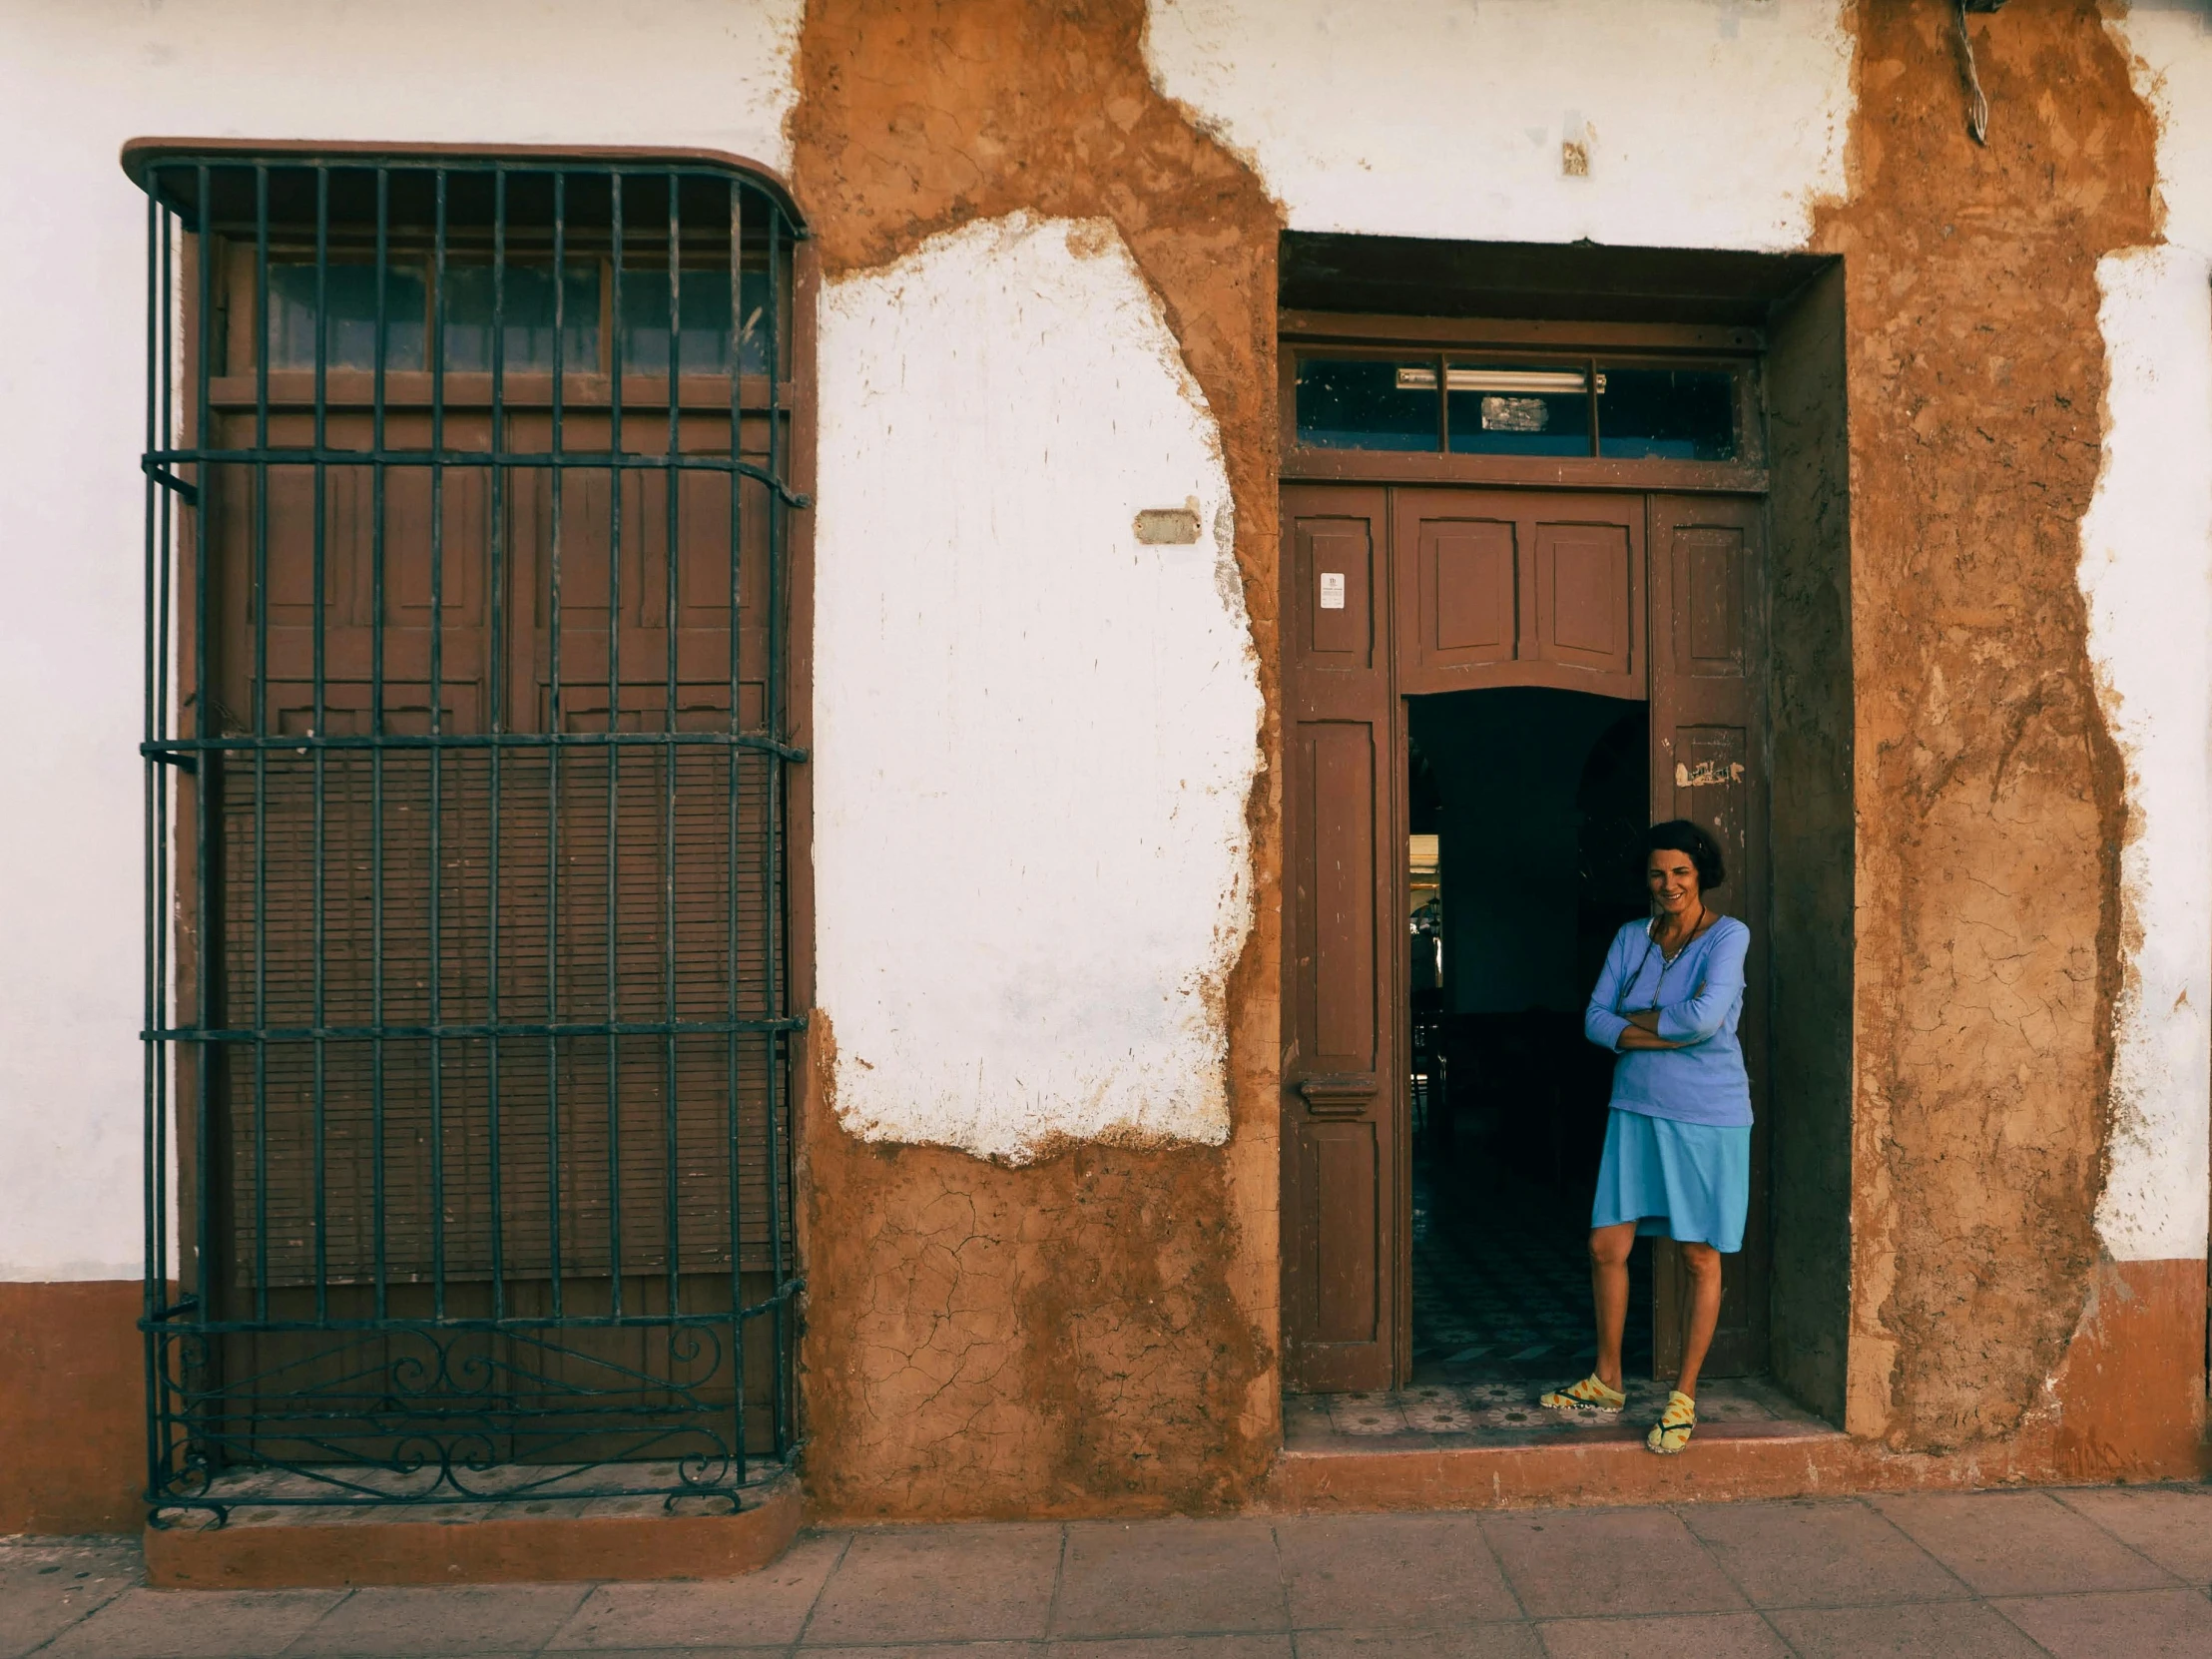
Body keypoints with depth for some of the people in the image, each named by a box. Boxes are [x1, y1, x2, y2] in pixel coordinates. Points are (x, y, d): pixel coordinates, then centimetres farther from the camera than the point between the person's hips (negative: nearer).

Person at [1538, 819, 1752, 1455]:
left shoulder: (1728, 935, -9)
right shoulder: (1631, 938, 6)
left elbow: (1707, 1017, -24)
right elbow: (1594, 1021, 0)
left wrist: (1634, 1021, -10)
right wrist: (1668, 1030, -15)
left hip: (1706, 1117, -5)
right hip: (1636, 1111, 5)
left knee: (1700, 1258, 6)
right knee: (1606, 1247, 7)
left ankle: (1683, 1398, 21)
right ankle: (1607, 1382, 25)